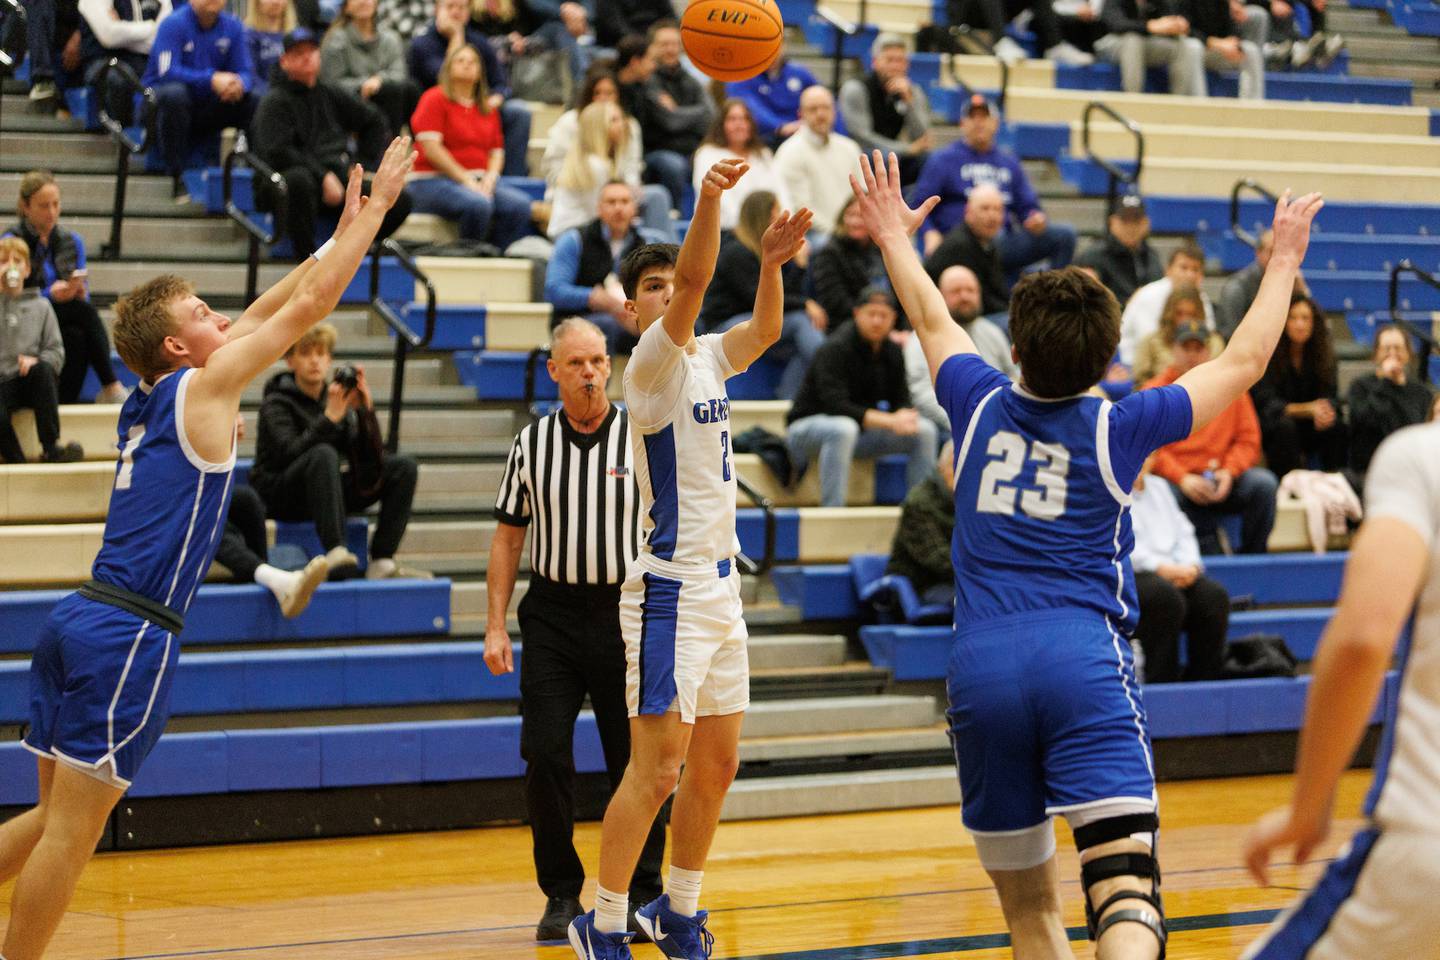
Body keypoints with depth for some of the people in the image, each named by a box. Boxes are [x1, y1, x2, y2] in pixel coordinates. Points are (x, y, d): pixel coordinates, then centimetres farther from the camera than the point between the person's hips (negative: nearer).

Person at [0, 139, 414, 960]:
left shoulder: (153, 398, 16)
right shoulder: (202, 388, -6)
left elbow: (268, 311, 25)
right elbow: (312, 304, -3)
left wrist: (344, 228, 29)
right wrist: (374, 209, 7)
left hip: (83, 620, 9)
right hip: (131, 633, -9)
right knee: (73, 828, -5)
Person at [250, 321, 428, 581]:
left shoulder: (336, 398, 7)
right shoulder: (276, 404, -8)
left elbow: (369, 459, -3)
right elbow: (290, 452, -27)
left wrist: (366, 411, -16)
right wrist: (330, 417, -34)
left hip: (323, 496, 6)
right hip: (279, 497, -6)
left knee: (403, 467, -7)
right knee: (323, 454, -35)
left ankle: (381, 562, -20)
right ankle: (335, 552, -47)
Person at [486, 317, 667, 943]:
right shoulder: (531, 444, 5)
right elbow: (508, 537, 9)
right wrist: (495, 626, 3)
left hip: (626, 615, -1)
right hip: (551, 614, 1)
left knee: (636, 761, 1)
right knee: (544, 756, -5)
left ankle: (642, 893, 15)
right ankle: (562, 895, 9)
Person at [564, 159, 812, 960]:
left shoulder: (707, 360, 13)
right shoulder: (652, 364, -11)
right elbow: (695, 281, -26)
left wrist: (771, 261, -6)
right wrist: (709, 200, -41)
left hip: (719, 586, 8)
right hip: (671, 589, -8)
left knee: (716, 766, 13)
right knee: (656, 772, -9)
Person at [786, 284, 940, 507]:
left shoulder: (893, 352, 3)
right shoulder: (835, 349, -20)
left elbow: (902, 401, 5)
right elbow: (836, 406, -28)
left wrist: (904, 416, -22)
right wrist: (890, 421, -35)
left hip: (860, 432, 7)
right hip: (807, 427, -7)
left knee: (925, 430, -9)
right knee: (843, 428, -42)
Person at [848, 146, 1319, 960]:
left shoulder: (981, 407, 11)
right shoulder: (1119, 428, 4)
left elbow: (933, 321, 30)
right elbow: (1243, 363, 15)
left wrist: (895, 238, 46)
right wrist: (1284, 262, 27)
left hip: (981, 670, 3)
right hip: (1083, 661, -3)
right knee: (1126, 885, -16)